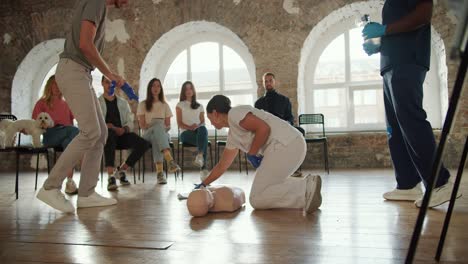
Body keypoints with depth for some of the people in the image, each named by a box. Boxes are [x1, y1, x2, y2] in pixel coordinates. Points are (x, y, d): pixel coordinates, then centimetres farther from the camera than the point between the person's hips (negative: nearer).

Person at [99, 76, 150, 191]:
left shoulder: (123, 103, 23)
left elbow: (130, 123, 12)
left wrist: (124, 129, -11)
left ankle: (122, 170, -4)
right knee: (110, 133, -41)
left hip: (122, 134, 3)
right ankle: (111, 176, -46)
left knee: (144, 143, -24)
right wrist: (107, 126, -19)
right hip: (104, 134, -3)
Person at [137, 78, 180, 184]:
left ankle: (160, 172, -56)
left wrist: (164, 128, -12)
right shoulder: (143, 105, 15)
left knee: (156, 137, -40)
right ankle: (170, 161, -62)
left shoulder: (165, 105, 20)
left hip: (163, 133, 2)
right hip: (147, 134, -2)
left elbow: (168, 125, 11)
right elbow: (142, 125, 5)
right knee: (158, 126, -40)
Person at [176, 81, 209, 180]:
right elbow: (179, 123, 4)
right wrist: (189, 127, -17)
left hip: (199, 131, 2)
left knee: (203, 129, -40)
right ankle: (203, 167, -50)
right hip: (186, 133, -2)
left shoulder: (200, 106, 24)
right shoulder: (180, 105, 15)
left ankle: (200, 156, -58)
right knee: (204, 140, -37)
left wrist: (197, 126, -13)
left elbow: (203, 122, 12)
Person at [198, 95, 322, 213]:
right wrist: (204, 184, 35)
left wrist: (252, 154, -5)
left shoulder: (234, 113, -3)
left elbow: (263, 128, -15)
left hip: (286, 145, -10)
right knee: (265, 188, 22)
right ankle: (306, 184, 8)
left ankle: (305, 190, -14)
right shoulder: (232, 135, 25)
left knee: (257, 199, -5)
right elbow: (222, 165, 32)